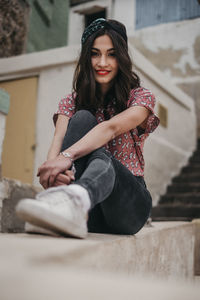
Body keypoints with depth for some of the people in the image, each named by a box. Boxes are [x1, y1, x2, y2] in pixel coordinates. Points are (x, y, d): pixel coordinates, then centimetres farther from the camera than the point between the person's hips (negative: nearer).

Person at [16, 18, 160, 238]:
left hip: (129, 202, -1)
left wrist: (68, 156, -38)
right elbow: (59, 139, -10)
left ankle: (75, 199, -69)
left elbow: (111, 128, -20)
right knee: (83, 118, -21)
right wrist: (53, 165, -34)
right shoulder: (72, 102, 12)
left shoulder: (140, 98, 3)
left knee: (100, 160, -35)